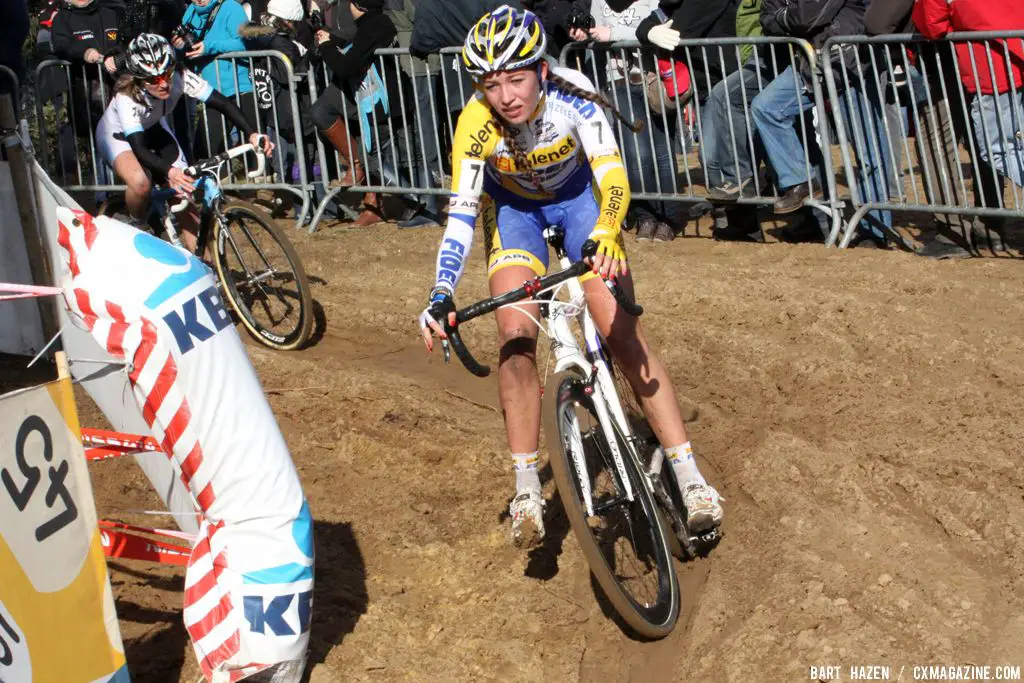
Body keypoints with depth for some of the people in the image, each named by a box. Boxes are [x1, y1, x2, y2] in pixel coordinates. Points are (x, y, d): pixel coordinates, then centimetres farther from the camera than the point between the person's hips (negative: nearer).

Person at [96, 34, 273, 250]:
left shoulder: (180, 78, -31)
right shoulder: (127, 97, -39)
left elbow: (223, 103, -34)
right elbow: (138, 148, -47)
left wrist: (252, 134, -49)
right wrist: (169, 171, -65)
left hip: (153, 129, 5)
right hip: (118, 134, -4)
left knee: (186, 193, -7)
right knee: (141, 182, -35)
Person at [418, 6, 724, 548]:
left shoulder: (572, 100, -32)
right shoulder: (476, 124, -29)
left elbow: (613, 175, -41)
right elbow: (461, 215, -29)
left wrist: (605, 235, -61)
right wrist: (441, 297, -41)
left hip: (578, 196, -1)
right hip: (513, 207, 1)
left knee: (623, 334, -13)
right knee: (515, 335, -20)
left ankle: (689, 476, -8)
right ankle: (526, 488, -10)